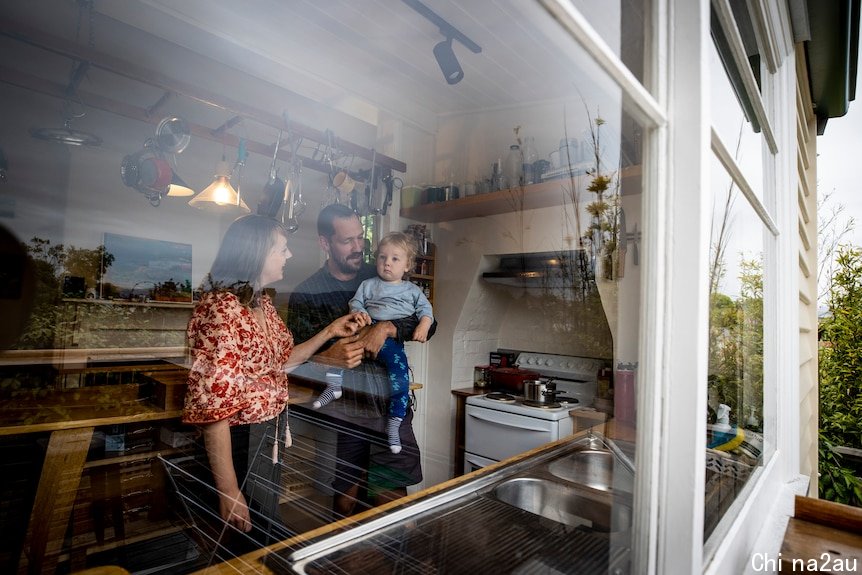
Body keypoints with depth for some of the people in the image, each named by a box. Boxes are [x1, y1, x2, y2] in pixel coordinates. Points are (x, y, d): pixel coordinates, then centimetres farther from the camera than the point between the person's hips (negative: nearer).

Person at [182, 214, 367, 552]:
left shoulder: (264, 304, 3)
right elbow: (213, 406, -26)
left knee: (267, 533, 28)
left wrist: (331, 331, 8)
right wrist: (229, 492, -22)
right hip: (241, 442, -8)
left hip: (271, 435, 8)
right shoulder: (220, 310, -25)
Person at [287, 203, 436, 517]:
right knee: (347, 498, 11)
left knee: (393, 497, 7)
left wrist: (388, 327, -17)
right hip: (341, 412, -1)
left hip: (392, 407, 2)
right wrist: (329, 357, -25)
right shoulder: (305, 294, 0)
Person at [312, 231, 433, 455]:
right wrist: (358, 312, -8)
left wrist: (423, 325, -6)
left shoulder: (412, 290, 19)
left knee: (400, 377, -19)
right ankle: (333, 386, -12)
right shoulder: (368, 285, 21)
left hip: (392, 338, -1)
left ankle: (394, 424, -6)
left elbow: (425, 308, 14)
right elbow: (356, 301, 16)